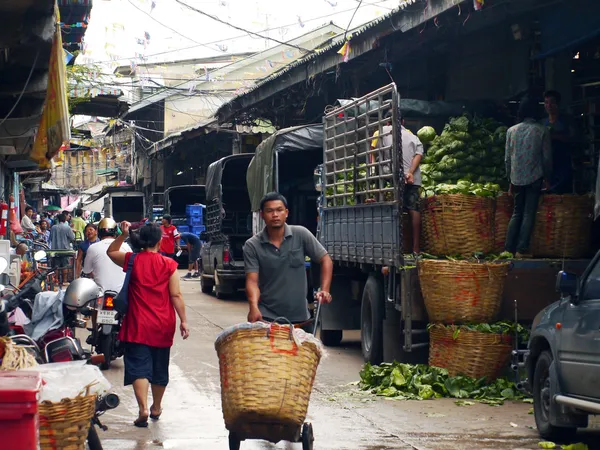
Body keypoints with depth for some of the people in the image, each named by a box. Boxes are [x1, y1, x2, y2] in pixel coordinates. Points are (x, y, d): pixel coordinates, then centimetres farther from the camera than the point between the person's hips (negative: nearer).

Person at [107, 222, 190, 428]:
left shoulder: (132, 260, -4)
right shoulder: (169, 265, -6)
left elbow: (111, 252, 16)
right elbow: (176, 295, -6)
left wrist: (123, 234, 9)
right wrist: (183, 320, -1)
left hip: (138, 325, -1)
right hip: (163, 325, 1)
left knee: (139, 366, -4)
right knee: (160, 367, 16)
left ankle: (143, 408, -20)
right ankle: (156, 408, 30)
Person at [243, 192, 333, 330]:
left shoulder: (301, 235, -1)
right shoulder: (252, 246, -4)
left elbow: (325, 260, 5)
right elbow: (252, 280, -11)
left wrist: (324, 290, -10)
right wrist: (254, 306, -29)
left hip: (300, 318, 2)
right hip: (266, 318, -2)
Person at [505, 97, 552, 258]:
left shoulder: (511, 131, 3)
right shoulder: (542, 131, -4)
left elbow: (507, 158, 6)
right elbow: (547, 157, -2)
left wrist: (511, 180, 15)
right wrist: (547, 178, 11)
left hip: (517, 178, 3)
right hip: (534, 178, -3)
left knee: (517, 213, 12)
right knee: (529, 214, 0)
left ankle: (509, 248, 5)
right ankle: (522, 249, -6)